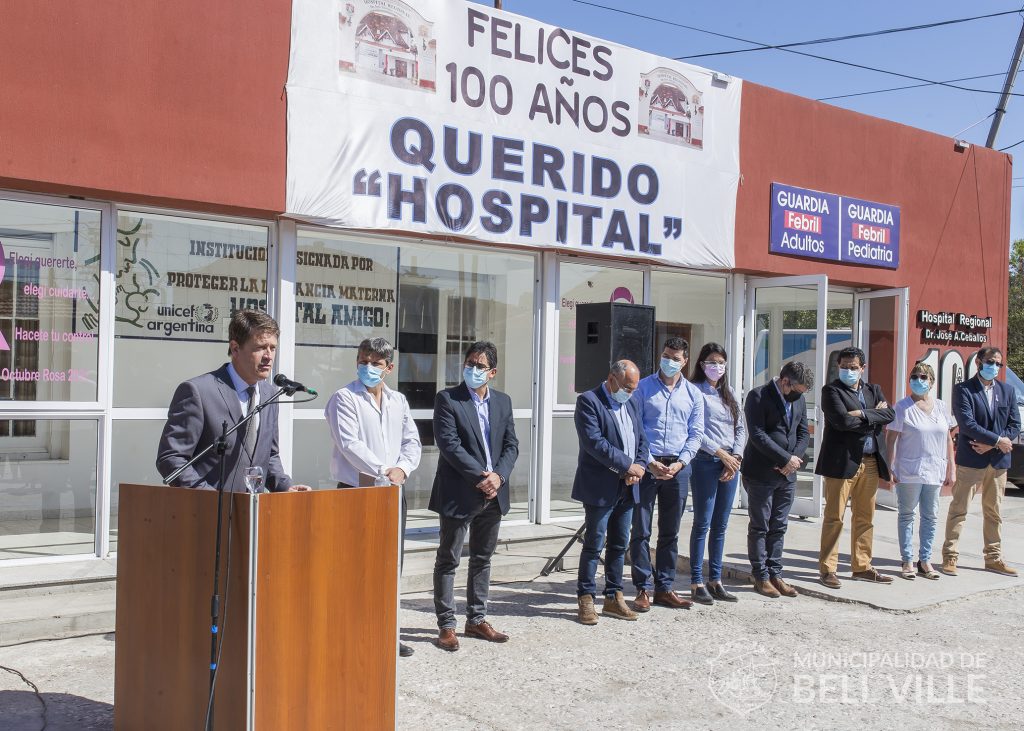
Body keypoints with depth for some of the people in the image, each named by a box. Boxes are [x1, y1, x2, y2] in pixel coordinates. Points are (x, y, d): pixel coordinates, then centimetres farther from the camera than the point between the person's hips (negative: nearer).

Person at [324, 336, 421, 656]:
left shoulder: (398, 401, 13)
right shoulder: (344, 398, -5)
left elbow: (412, 441, 10)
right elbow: (349, 444, -15)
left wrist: (402, 468, -9)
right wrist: (383, 471, -20)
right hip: (356, 491, -6)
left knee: (392, 564, 11)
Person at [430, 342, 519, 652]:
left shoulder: (503, 401, 10)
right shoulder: (447, 399, -7)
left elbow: (511, 444, 7)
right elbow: (449, 444, -15)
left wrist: (499, 476, -11)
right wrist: (480, 476, -19)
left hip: (493, 494, 6)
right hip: (459, 494, -5)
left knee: (482, 559, 14)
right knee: (448, 560, 2)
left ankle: (477, 619, 25)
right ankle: (446, 625, 9)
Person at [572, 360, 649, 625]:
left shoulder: (632, 404, 14)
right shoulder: (588, 401, -10)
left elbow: (642, 440, 15)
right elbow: (594, 442, -19)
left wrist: (639, 467, -4)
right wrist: (627, 465, -17)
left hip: (627, 489, 7)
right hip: (601, 487, -7)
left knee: (619, 545, 12)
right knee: (594, 545, -2)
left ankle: (614, 598, 21)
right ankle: (586, 600, 7)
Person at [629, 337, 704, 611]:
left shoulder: (693, 394, 9)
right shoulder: (643, 388, 2)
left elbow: (696, 434, 7)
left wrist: (679, 463, -7)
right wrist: (649, 463, -12)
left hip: (678, 467, 3)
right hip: (647, 465, -3)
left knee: (670, 532, 9)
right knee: (641, 531, -2)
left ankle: (664, 588, 16)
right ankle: (643, 589, 5)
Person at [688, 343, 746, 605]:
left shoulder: (728, 394, 17)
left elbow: (740, 428, 14)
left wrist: (736, 456, -1)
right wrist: (721, 454, -13)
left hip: (731, 463, 6)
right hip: (705, 462, -6)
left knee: (720, 526, 8)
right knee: (702, 524, -5)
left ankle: (715, 581, 14)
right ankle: (696, 583, -1)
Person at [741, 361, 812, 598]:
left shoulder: (799, 400, 10)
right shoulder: (758, 396, -11)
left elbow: (804, 434, 12)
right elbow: (757, 435, -18)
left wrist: (794, 459, -6)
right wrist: (786, 458, -17)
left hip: (787, 474, 6)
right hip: (761, 473, -6)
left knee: (779, 527, 10)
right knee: (759, 527, 2)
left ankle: (775, 574, 17)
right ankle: (761, 577, 9)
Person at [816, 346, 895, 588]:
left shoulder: (874, 390, 15)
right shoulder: (831, 390, -3)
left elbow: (889, 414, -2)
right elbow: (843, 420, -18)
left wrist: (863, 414, -14)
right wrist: (874, 415, -8)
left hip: (870, 463, 6)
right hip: (842, 461, -6)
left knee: (865, 518, 12)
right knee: (834, 517, -3)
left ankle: (861, 567, 22)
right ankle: (827, 569, 3)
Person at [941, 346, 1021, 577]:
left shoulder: (1006, 390, 10)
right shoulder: (963, 389, -5)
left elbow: (1015, 425, 5)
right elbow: (967, 424, -15)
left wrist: (990, 444, -9)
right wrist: (997, 440, -15)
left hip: (998, 461, 5)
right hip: (970, 460, -5)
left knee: (994, 512, 12)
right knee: (959, 509, 0)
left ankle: (994, 558, 20)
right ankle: (950, 557, 5)